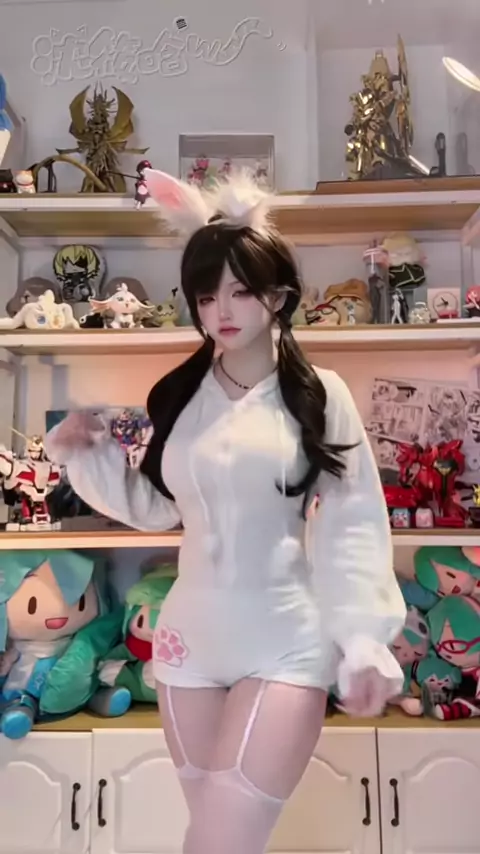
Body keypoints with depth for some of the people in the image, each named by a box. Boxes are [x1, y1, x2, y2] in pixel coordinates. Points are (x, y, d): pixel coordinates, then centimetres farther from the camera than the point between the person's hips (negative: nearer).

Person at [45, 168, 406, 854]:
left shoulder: (319, 394, -8)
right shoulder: (176, 396, 3)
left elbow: (352, 525, -9)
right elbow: (157, 508, 8)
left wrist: (365, 640, -14)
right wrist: (86, 454, -2)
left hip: (287, 645, -4)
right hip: (191, 638, 4)